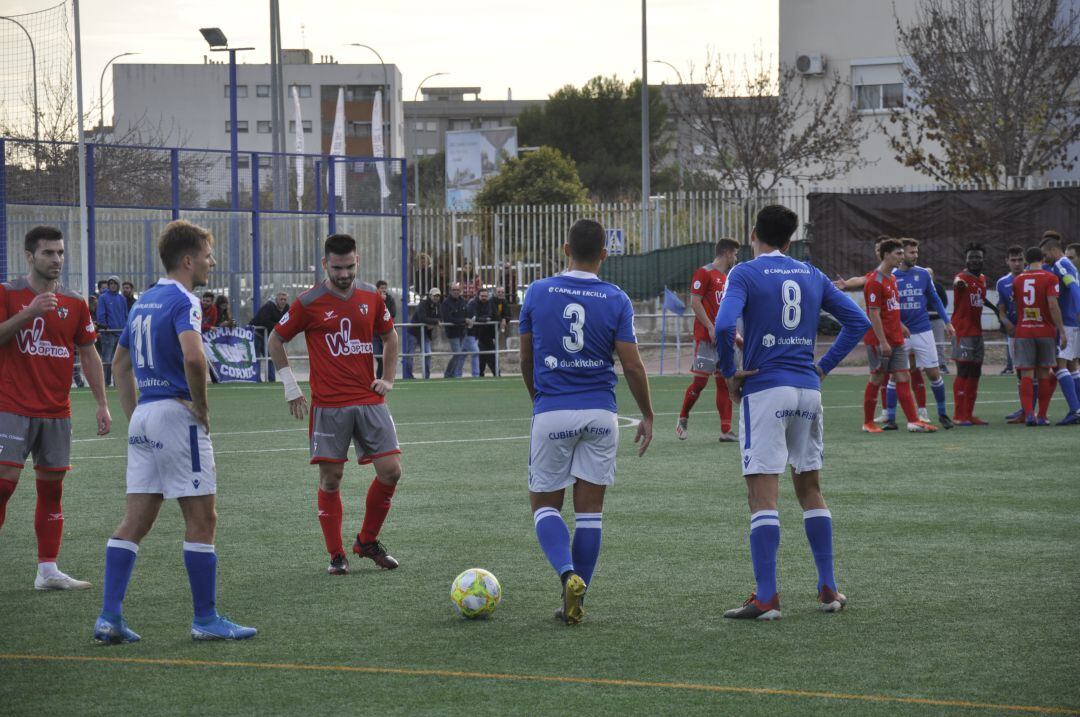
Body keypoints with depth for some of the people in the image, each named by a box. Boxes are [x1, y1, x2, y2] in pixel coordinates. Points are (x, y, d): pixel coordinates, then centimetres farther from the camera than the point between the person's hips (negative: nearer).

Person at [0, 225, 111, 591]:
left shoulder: (74, 303, 9)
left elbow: (89, 355, 12)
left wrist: (102, 404, 5)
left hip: (56, 412, 4)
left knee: (52, 487, 6)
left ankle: (48, 571, 10)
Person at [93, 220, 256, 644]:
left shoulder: (145, 302, 16)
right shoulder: (183, 301, -12)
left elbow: (121, 362, 25)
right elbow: (193, 357, -29)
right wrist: (202, 406, -16)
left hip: (143, 417, 8)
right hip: (176, 415, -8)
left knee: (135, 521, 7)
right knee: (201, 520, 0)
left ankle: (109, 617, 1)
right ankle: (205, 619, 3)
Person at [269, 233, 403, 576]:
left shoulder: (371, 297, 6)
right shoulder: (309, 303, -5)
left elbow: (389, 336, 23)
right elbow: (275, 341, 6)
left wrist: (387, 378, 11)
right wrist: (290, 387, 3)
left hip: (369, 401, 3)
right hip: (328, 406, -3)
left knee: (390, 471, -4)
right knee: (330, 479, -1)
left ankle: (367, 541, 15)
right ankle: (336, 555, 10)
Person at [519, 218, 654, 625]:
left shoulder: (537, 293, -1)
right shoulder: (616, 300, -3)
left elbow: (526, 359, 8)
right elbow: (632, 366, -5)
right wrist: (647, 416, 8)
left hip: (552, 413, -1)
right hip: (600, 415, 1)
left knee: (544, 504, 10)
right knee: (590, 509, 8)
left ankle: (568, 574, -16)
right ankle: (576, 604, 8)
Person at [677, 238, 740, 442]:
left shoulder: (726, 277, 19)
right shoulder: (704, 273, -7)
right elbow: (695, 302, -14)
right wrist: (711, 328, -19)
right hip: (706, 337, -8)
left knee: (725, 382, 4)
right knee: (701, 379, -8)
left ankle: (726, 431, 2)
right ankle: (683, 419, 10)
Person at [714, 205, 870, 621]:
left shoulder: (745, 274, -5)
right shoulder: (811, 276, 11)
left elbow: (724, 326, -21)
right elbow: (857, 321, 12)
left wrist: (729, 373, -7)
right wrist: (824, 367, 12)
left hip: (764, 390, -5)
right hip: (808, 389, 5)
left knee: (763, 496, -5)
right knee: (810, 490, 16)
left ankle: (767, 598, -10)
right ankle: (828, 590, 16)